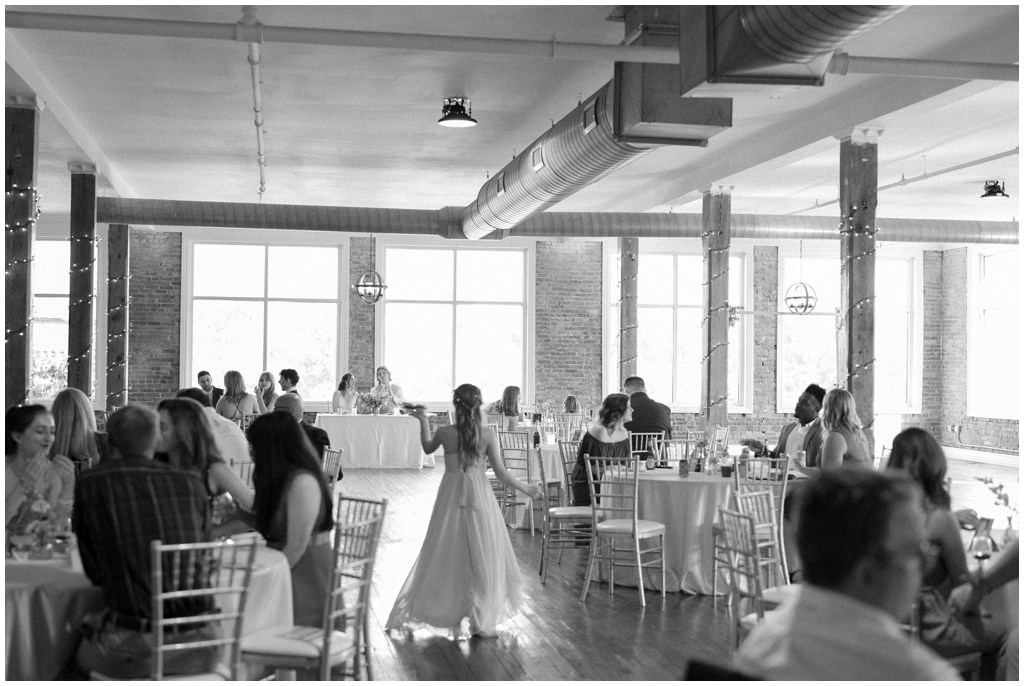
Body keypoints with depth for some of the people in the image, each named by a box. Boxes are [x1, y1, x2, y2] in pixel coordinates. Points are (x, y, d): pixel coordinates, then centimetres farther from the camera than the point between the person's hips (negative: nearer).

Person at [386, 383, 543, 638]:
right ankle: (482, 621, 12)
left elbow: (428, 448, 16)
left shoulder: (444, 433, -6)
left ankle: (452, 617, 17)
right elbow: (501, 473, -8)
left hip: (451, 497, 1)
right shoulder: (488, 434, -10)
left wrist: (423, 422, 24)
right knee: (482, 558, 9)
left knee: (447, 556, 13)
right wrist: (526, 488, 4)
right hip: (479, 497, -1)